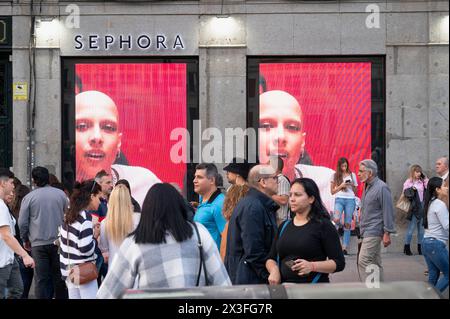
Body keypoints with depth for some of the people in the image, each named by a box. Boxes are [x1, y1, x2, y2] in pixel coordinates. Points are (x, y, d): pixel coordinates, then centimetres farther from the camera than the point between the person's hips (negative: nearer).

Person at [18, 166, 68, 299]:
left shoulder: (29, 197, -4)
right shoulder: (61, 194, 1)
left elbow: (22, 222, -2)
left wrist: (25, 240, 13)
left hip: (38, 243, -2)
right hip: (58, 242, 2)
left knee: (41, 279, 1)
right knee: (59, 278, 10)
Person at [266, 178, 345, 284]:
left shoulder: (324, 226, -1)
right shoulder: (284, 226, 15)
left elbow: (339, 263, -5)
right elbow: (271, 258, 17)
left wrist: (312, 266, -18)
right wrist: (274, 270, -4)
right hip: (284, 286, 5)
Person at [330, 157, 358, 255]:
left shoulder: (352, 175, 14)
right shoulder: (335, 176, 11)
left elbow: (355, 192, 17)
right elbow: (332, 191, 8)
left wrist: (352, 185, -3)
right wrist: (341, 186, -6)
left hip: (350, 200, 1)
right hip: (339, 199, -1)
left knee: (348, 224, -2)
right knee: (336, 220, -26)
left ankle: (344, 247, -3)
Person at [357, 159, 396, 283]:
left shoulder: (381, 188, -14)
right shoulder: (367, 186, 15)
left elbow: (388, 212, -16)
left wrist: (387, 233, -18)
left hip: (373, 232, -9)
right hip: (367, 231, 9)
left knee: (363, 261, -14)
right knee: (375, 262, 13)